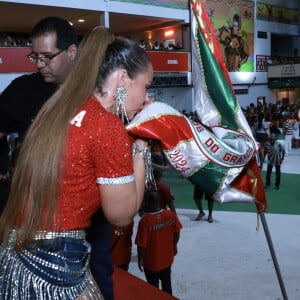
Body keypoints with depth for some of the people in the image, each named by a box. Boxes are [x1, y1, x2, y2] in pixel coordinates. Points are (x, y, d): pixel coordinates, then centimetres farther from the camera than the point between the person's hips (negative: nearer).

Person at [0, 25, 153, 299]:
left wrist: (131, 134, 9)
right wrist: (141, 144, -3)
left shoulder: (56, 108, 6)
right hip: (55, 266, -8)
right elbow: (122, 214, -9)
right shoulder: (108, 125, -17)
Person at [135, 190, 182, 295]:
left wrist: (140, 259, -5)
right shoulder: (171, 215, -15)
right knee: (167, 282, 28)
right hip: (167, 258, 4)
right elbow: (177, 233, -1)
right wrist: (174, 245, 17)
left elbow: (141, 244, -22)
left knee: (153, 287, 19)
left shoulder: (144, 221, -28)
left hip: (151, 262, -4)